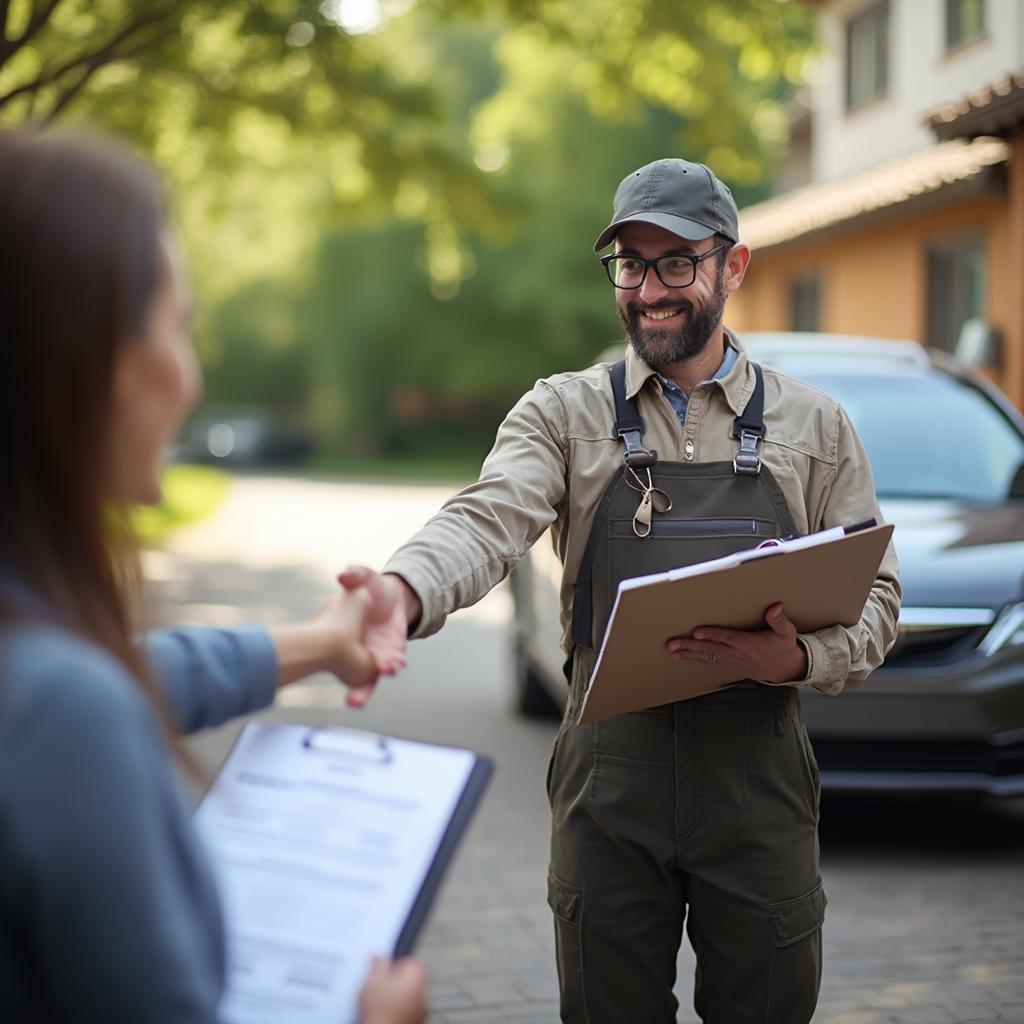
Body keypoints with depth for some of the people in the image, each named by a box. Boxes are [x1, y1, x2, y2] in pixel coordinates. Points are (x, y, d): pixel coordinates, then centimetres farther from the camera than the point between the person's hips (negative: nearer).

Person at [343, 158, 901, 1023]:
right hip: (610, 770, 0)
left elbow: (875, 594, 7)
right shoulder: (564, 414, 3)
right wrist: (403, 593, -38)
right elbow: (489, 521, -15)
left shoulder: (814, 425, 7)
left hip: (759, 777, 1)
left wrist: (801, 657, -16)